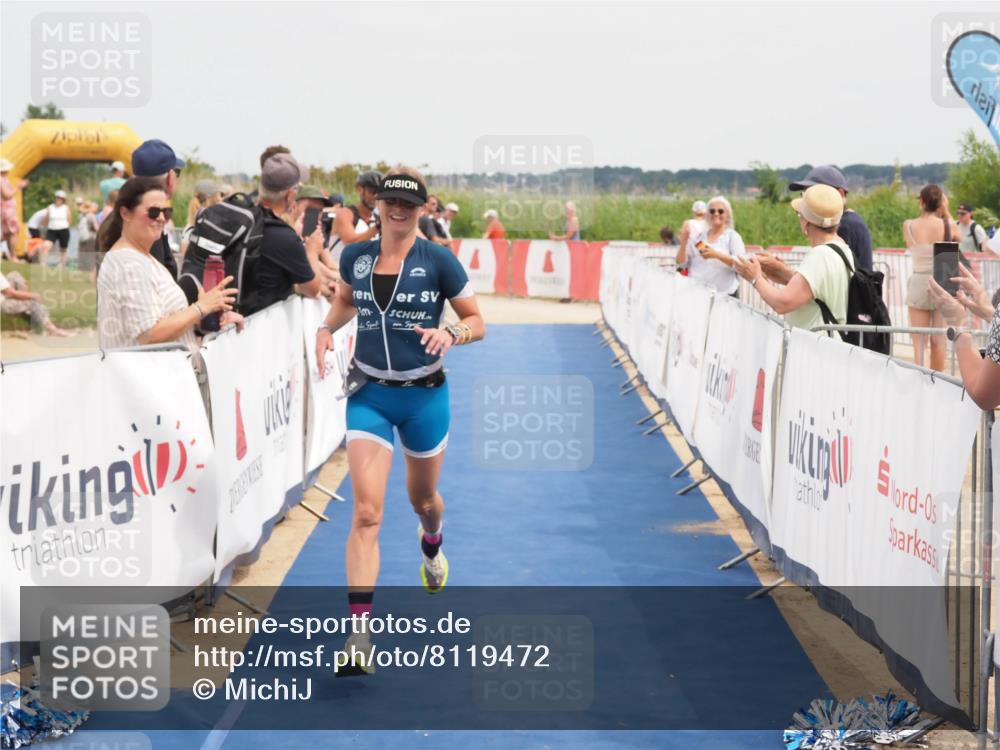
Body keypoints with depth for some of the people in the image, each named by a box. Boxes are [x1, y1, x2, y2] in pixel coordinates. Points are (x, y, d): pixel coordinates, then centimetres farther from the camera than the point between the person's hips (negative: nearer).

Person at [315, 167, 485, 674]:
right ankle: (359, 632, -18)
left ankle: (431, 547, 61)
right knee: (366, 511, -13)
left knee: (422, 498, 22)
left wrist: (451, 334, -24)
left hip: (423, 395, 0)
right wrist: (327, 329, 1)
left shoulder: (438, 261, -9)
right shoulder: (355, 257, -1)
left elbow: (477, 322, -3)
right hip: (369, 395, 1)